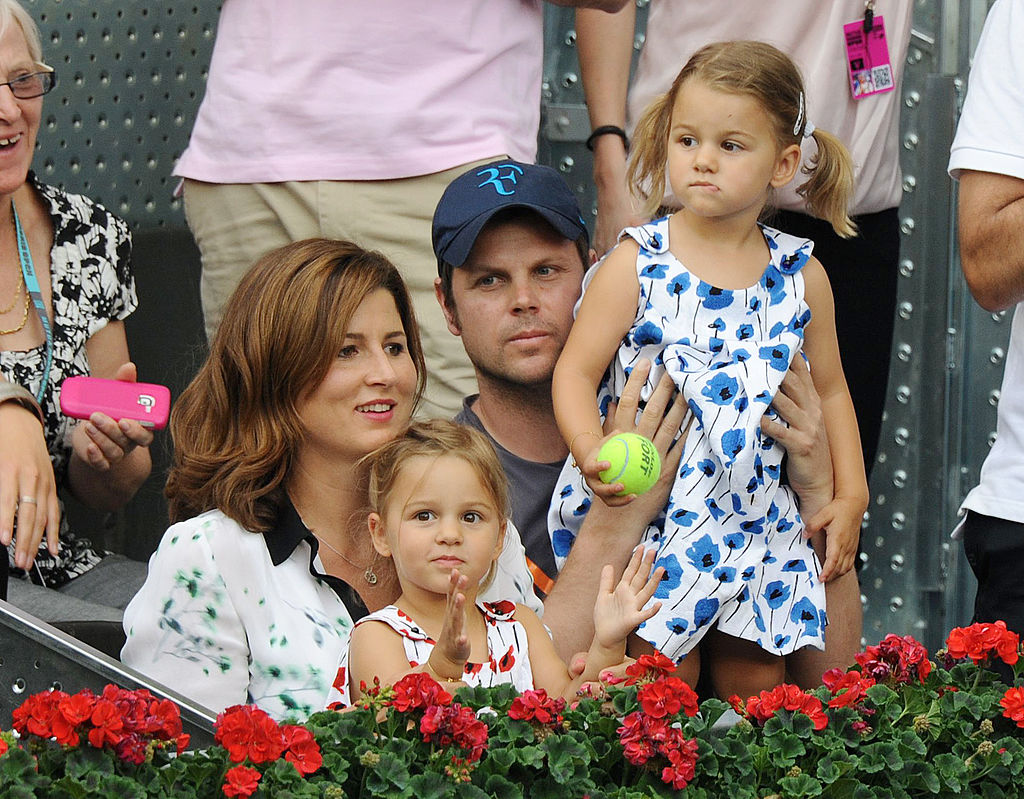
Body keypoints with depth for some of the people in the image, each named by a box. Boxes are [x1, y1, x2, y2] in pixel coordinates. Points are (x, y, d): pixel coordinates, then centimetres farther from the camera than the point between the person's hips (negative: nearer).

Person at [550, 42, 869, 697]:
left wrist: (850, 496, 10)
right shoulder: (636, 265, -6)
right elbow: (576, 372, -6)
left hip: (757, 517, 3)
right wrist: (591, 451, -23)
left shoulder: (802, 275, 4)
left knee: (756, 679, 5)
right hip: (647, 515, -3)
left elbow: (829, 387, 15)